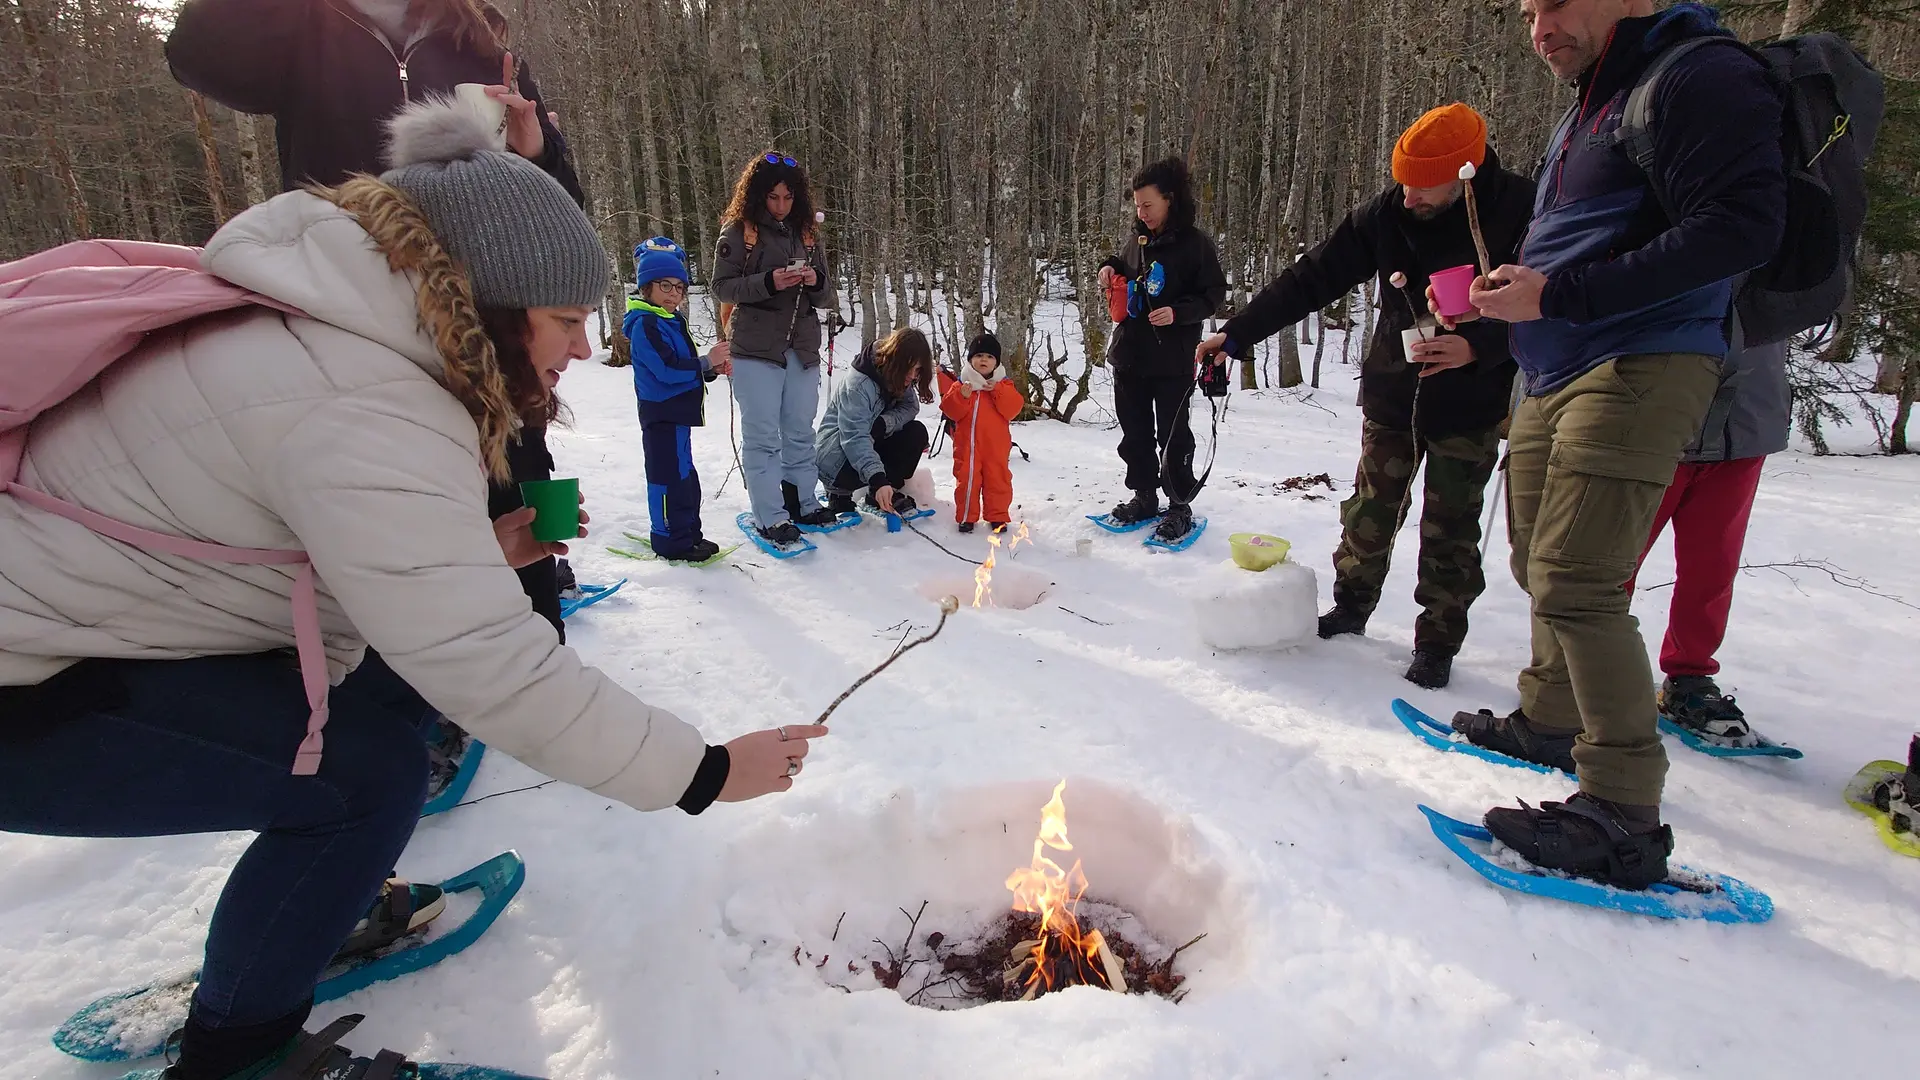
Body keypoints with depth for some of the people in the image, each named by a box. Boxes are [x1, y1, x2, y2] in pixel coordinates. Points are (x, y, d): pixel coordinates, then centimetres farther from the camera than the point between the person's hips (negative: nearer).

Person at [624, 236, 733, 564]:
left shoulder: (672, 321, 15)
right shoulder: (645, 325, -16)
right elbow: (667, 369, -25)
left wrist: (712, 369, 3)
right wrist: (707, 362, -23)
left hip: (678, 412, 10)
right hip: (661, 415, -10)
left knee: (684, 477, 16)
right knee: (669, 476, -4)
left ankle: (688, 534, 27)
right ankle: (670, 541, 5)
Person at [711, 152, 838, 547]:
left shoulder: (807, 233, 14)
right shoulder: (738, 231, 0)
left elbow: (827, 297, 14)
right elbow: (722, 287, -5)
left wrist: (816, 282, -9)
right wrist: (768, 282, -18)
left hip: (802, 347, 5)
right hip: (755, 348, -5)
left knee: (800, 432, 11)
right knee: (763, 435, -4)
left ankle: (803, 503, 23)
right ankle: (770, 517, 0)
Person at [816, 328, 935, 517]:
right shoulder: (858, 385, -31)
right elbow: (855, 438, -39)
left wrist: (885, 422, -31)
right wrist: (877, 479, -51)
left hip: (872, 444, 7)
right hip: (836, 456, -7)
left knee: (916, 432, -15)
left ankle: (885, 493, -1)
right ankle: (839, 492, -2)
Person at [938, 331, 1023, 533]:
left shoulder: (1004, 385, 4)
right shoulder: (960, 384, 3)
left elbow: (1014, 408, -8)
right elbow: (951, 411, -5)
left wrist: (998, 390, -18)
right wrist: (962, 396, -22)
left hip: (996, 445, 0)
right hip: (967, 443, 0)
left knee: (998, 479, 6)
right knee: (966, 478, 5)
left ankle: (998, 516, 19)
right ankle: (966, 517, 16)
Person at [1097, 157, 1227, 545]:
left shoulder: (1194, 243, -7)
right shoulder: (1136, 242, 10)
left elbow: (1214, 294, -6)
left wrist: (1177, 312, -21)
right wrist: (1109, 271, 5)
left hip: (1173, 360, -6)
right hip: (1130, 354, 6)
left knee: (1173, 435, 1)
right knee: (1135, 432, 13)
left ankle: (1180, 506, 14)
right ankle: (1144, 496, 28)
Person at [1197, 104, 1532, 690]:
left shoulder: (1520, 211, -14)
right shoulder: (1387, 212, -6)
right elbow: (1313, 277, -5)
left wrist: (1477, 346, -29)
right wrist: (1236, 334, -9)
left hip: (1471, 404, -3)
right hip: (1393, 394, 3)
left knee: (1450, 530, 3)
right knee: (1370, 510, 10)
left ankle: (1437, 642, 17)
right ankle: (1350, 607, 29)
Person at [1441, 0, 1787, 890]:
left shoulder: (1703, 77, -6)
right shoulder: (1586, 112, 23)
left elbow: (1742, 225, -18)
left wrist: (1560, 294, -20)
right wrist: (1510, 294, 7)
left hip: (1638, 368, -10)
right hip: (1552, 375, 10)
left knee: (1573, 583, -17)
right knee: (1540, 568, 15)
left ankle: (1625, 818, -9)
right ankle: (1551, 721, 33)